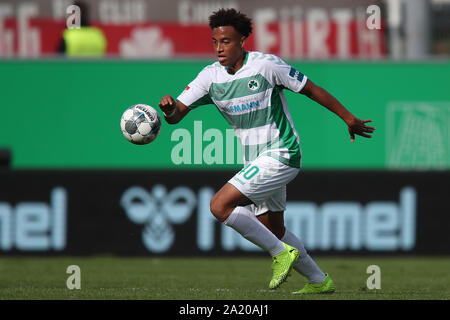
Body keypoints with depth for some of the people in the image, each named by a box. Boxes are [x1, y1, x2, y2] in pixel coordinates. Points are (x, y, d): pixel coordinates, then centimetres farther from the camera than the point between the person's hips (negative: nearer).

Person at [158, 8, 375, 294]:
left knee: (220, 205, -19)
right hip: (256, 161, 8)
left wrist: (348, 118, 2)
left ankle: (281, 252, -7)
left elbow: (311, 89, -5)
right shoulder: (211, 76, 0)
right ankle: (319, 281, 33)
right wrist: (170, 109, -31)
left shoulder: (266, 65, -15)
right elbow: (178, 113, -5)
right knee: (273, 230, 16)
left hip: (281, 154, -8)